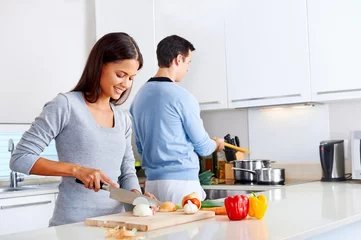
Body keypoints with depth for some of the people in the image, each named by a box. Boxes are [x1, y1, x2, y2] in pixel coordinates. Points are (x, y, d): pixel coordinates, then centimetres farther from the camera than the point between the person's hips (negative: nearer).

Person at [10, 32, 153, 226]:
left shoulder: (124, 120, 8)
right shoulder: (66, 105, -8)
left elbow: (127, 172, 11)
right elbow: (20, 158, -10)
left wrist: (137, 196, -9)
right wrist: (76, 169, -19)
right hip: (73, 223, -5)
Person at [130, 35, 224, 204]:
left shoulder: (139, 96, 7)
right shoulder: (182, 97, -13)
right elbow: (202, 146, -4)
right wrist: (217, 144, 17)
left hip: (152, 182, 7)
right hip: (181, 181, -7)